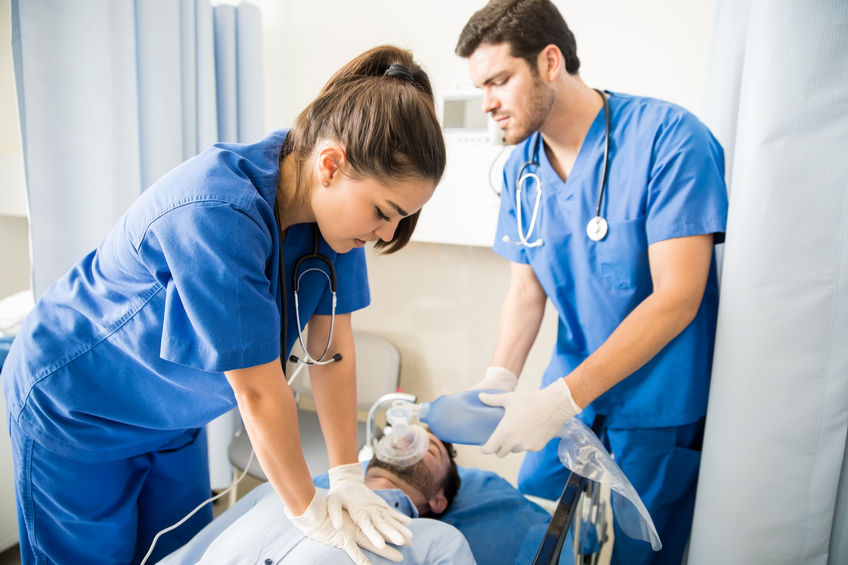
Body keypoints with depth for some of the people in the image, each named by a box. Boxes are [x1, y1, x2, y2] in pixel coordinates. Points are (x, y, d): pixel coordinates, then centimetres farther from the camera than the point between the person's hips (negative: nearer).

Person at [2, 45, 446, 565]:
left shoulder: (336, 200, -16)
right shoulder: (216, 214, -39)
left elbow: (332, 348, -12)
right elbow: (259, 391, -32)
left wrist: (347, 477, -11)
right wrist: (309, 512, -19)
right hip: (75, 408, -6)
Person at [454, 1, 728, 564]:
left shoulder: (669, 139, -19)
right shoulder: (521, 169, 1)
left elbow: (677, 297, -23)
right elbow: (526, 290, 3)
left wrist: (562, 398, -26)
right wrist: (500, 377, -15)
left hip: (660, 412, -5)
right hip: (570, 396, 6)